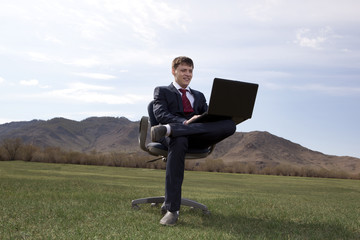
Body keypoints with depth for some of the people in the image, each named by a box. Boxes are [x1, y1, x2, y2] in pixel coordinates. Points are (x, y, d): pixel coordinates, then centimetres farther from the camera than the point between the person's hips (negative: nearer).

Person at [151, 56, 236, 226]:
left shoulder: (199, 96, 34)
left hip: (198, 138, 3)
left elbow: (208, 118, 20)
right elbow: (160, 114, 0)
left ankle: (167, 129, -40)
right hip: (177, 136, -3)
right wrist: (186, 122, -18)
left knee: (230, 124, -27)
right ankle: (172, 210, -40)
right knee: (179, 142, -43)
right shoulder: (162, 91, 21)